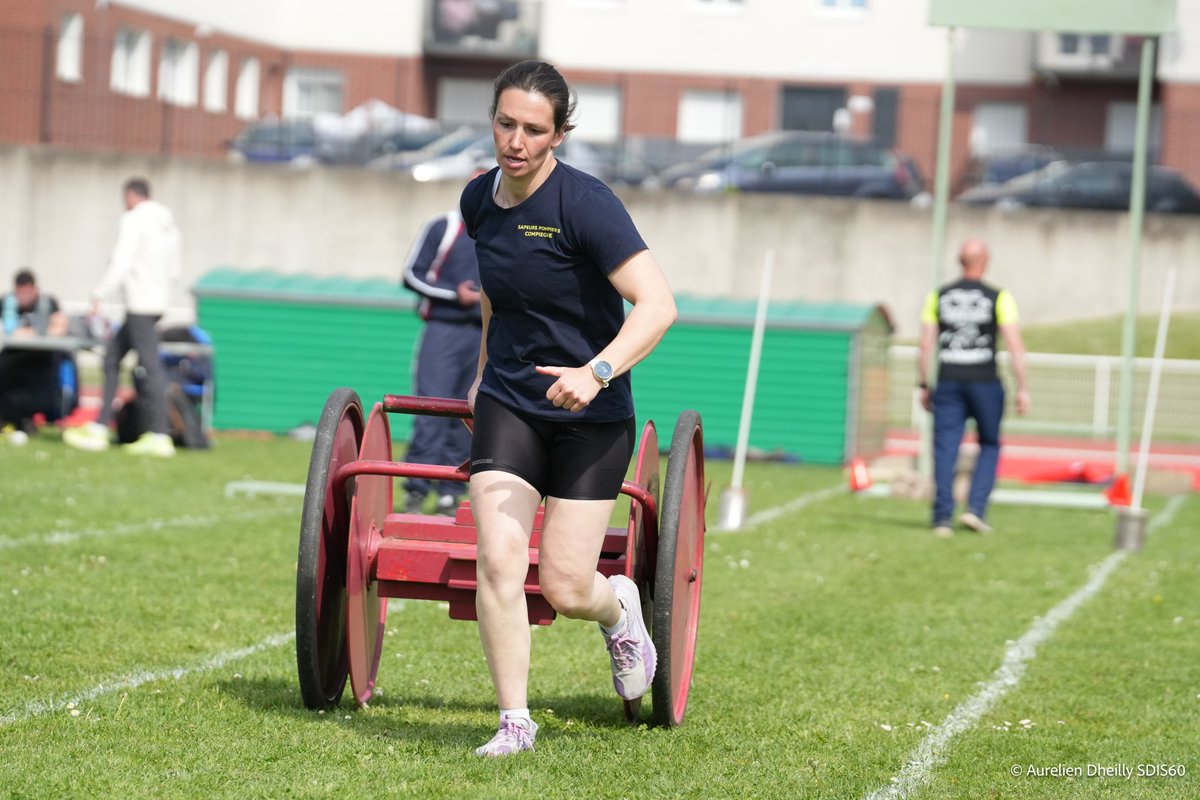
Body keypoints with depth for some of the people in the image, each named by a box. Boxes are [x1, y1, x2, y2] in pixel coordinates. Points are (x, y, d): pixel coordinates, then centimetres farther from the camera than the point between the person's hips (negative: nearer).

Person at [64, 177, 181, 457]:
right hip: (158, 300, 9)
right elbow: (174, 269, 19)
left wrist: (98, 295, -16)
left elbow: (121, 264, -19)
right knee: (112, 358, 12)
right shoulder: (168, 223, 15)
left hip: (140, 306, -9)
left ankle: (160, 436, -11)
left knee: (150, 366, -10)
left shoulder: (133, 220, -10)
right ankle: (99, 429, 11)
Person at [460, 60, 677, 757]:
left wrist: (596, 371, -38)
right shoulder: (479, 201, 3)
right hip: (508, 406, 4)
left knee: (565, 588, -3)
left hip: (591, 416, -4)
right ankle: (515, 723, -2)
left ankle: (618, 608, 34)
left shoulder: (585, 203, -18)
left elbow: (657, 305, -26)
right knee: (498, 564, -14)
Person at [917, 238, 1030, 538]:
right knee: (989, 446, 14)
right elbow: (1015, 347, -8)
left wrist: (924, 386, 11)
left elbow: (925, 346, 4)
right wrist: (1023, 389, -5)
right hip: (985, 383, -2)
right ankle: (975, 508, 1)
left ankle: (943, 518, -3)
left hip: (948, 382, 2)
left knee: (946, 449, 3)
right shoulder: (999, 298, -2)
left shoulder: (939, 296, 6)